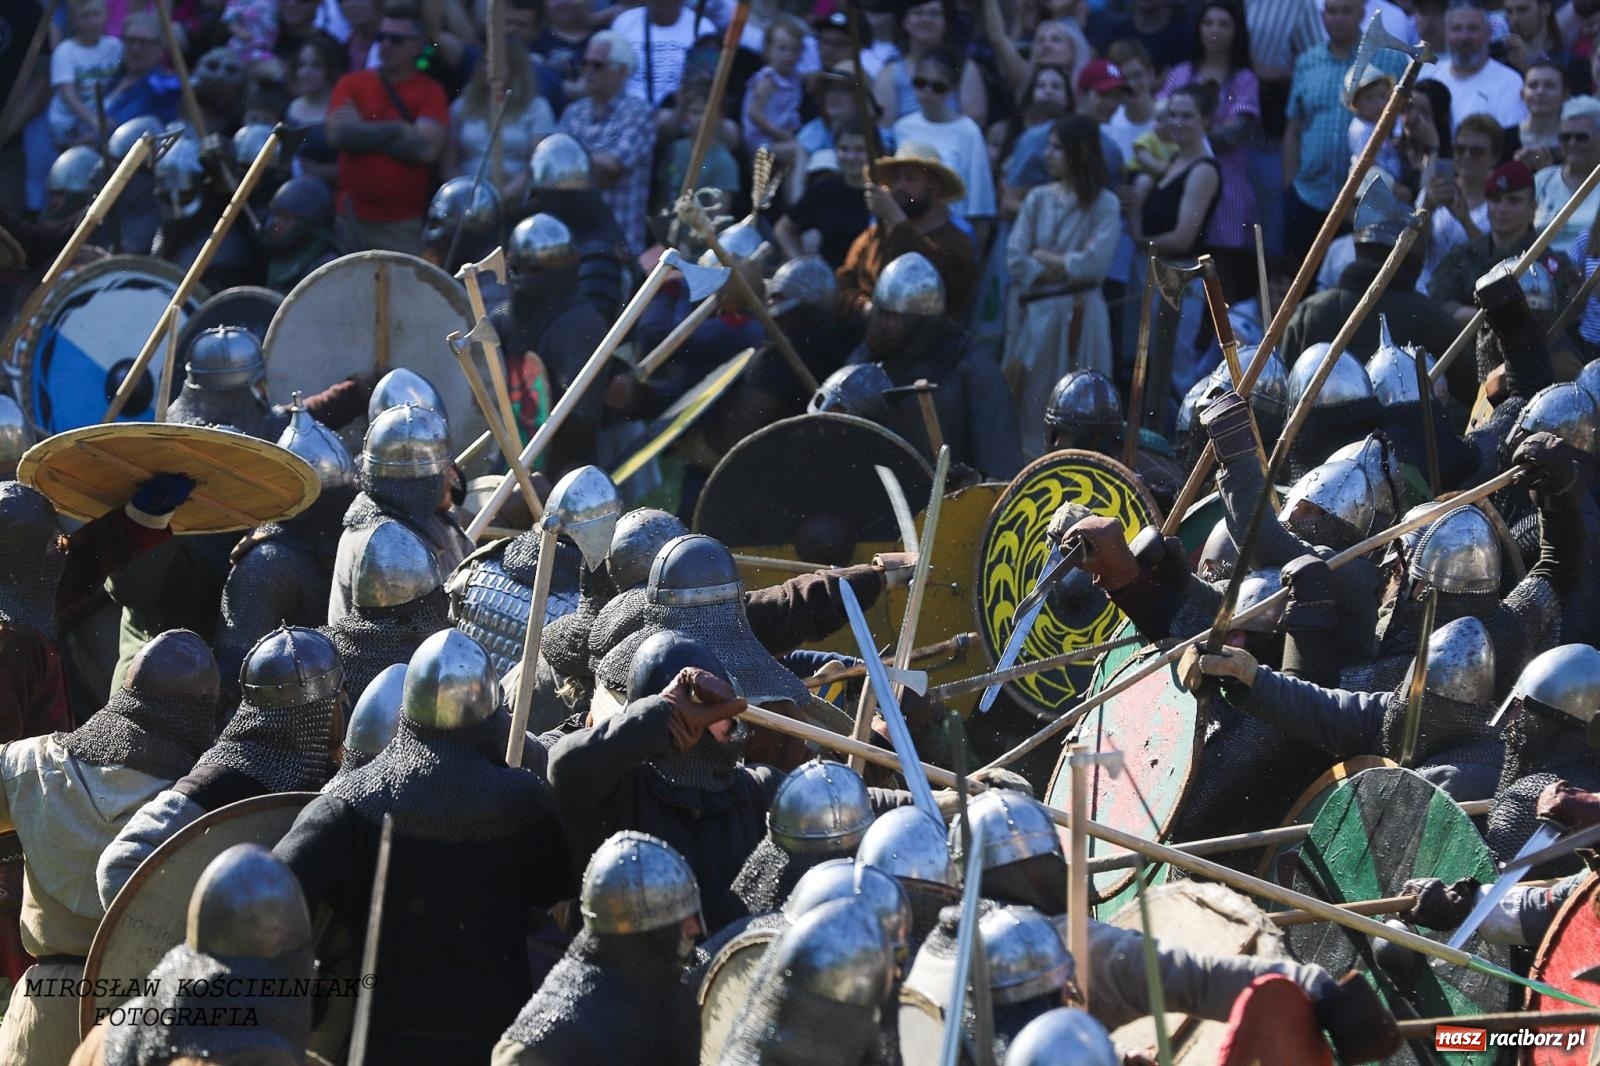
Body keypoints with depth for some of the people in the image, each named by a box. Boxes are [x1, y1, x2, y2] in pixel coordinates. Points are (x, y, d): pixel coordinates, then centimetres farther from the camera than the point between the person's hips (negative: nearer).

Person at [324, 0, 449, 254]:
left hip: (403, 224, -3)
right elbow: (337, 135, -6)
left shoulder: (430, 92, 1)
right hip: (350, 217, 3)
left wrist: (362, 132, -5)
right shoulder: (351, 84, 9)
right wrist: (399, 130, -7)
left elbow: (426, 148, -12)